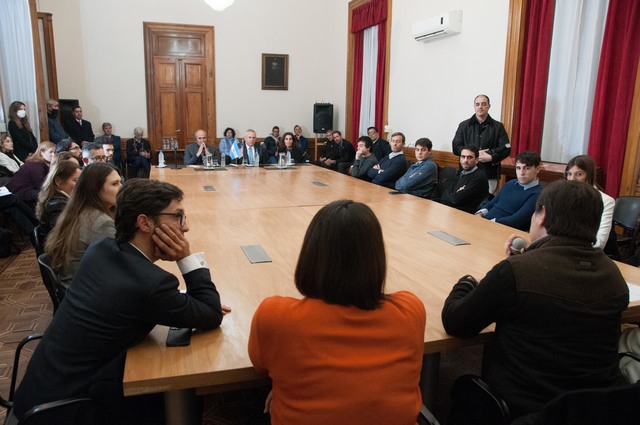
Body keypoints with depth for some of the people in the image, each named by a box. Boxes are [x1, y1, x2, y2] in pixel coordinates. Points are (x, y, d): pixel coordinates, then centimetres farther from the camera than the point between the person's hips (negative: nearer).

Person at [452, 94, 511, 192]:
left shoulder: (498, 126, 7)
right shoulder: (464, 125, 9)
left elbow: (506, 149, 1)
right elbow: (456, 147, 2)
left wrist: (490, 157, -16)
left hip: (490, 175, -1)